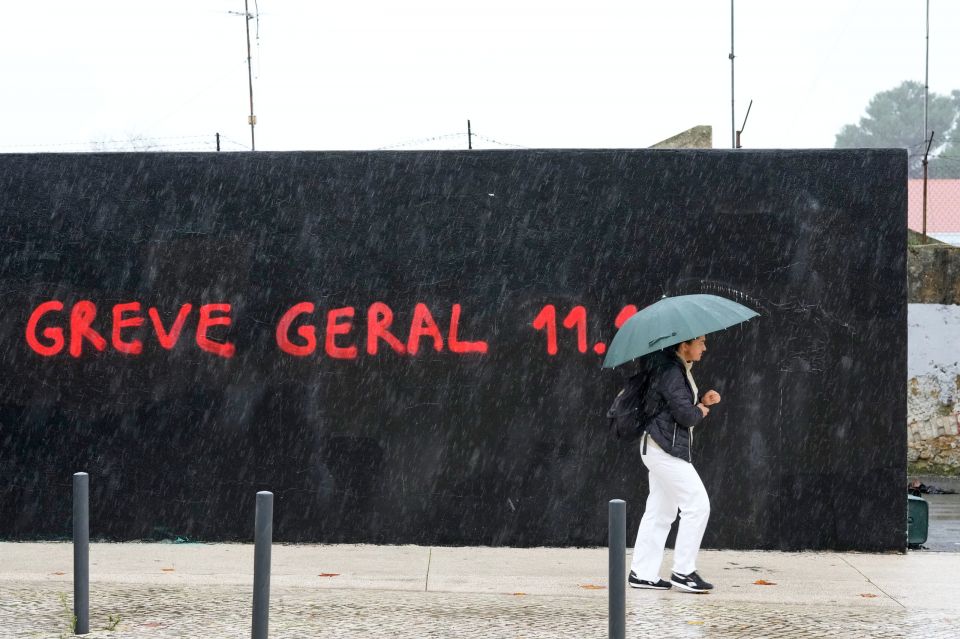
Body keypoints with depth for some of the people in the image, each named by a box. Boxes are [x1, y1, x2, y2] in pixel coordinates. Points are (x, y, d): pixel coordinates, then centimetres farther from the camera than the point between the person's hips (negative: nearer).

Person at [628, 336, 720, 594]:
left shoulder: (680, 369, 16)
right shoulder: (670, 371, -17)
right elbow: (685, 415, -21)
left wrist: (702, 401, 7)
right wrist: (701, 411, -1)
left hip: (659, 447, 11)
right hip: (665, 448, -11)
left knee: (660, 511, 11)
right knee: (697, 504, -7)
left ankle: (642, 573, 13)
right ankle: (683, 571, -3)